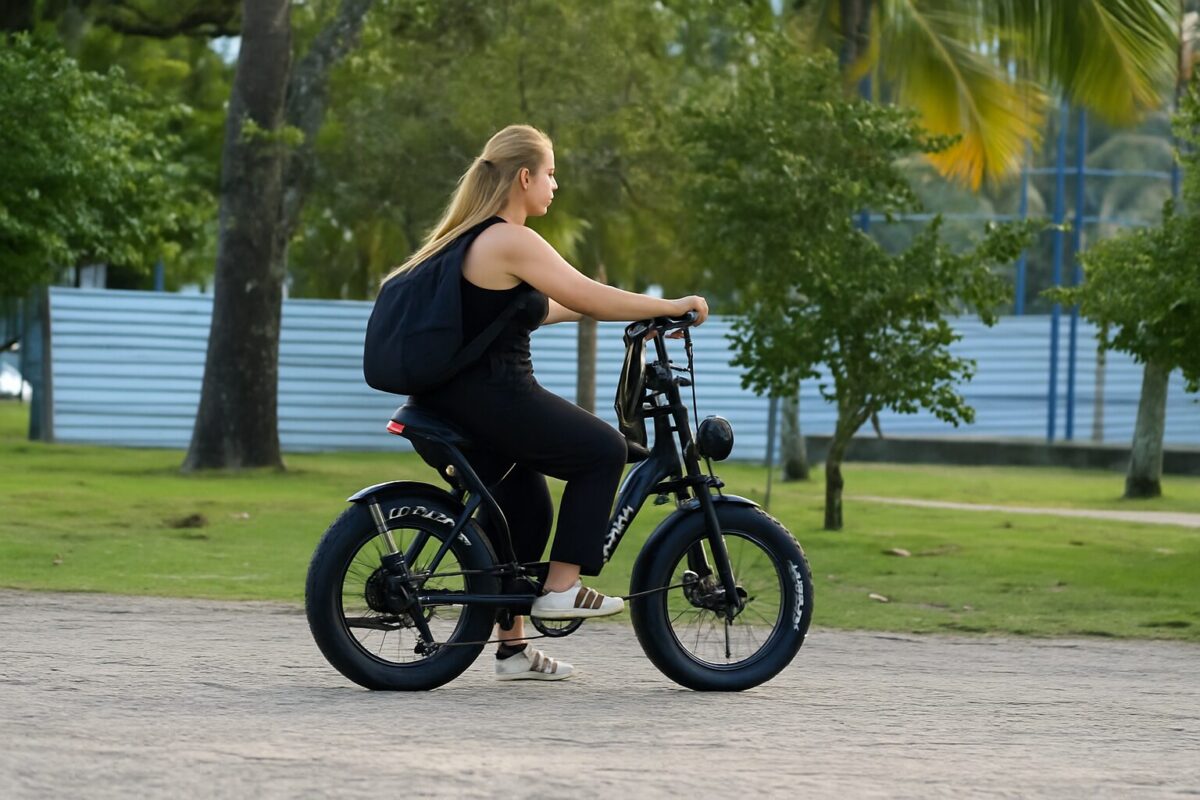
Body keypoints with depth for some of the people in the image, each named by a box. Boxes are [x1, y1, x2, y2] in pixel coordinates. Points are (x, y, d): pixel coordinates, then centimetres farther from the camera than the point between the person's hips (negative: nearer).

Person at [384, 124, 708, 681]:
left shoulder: (471, 238, 16)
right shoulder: (512, 242, -15)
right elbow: (589, 297, -16)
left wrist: (606, 311, 28)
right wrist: (672, 307, -6)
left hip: (456, 400, 10)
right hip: (492, 398, -10)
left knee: (528, 509, 19)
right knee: (603, 449, 1)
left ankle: (513, 647, 23)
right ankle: (561, 586, 0)